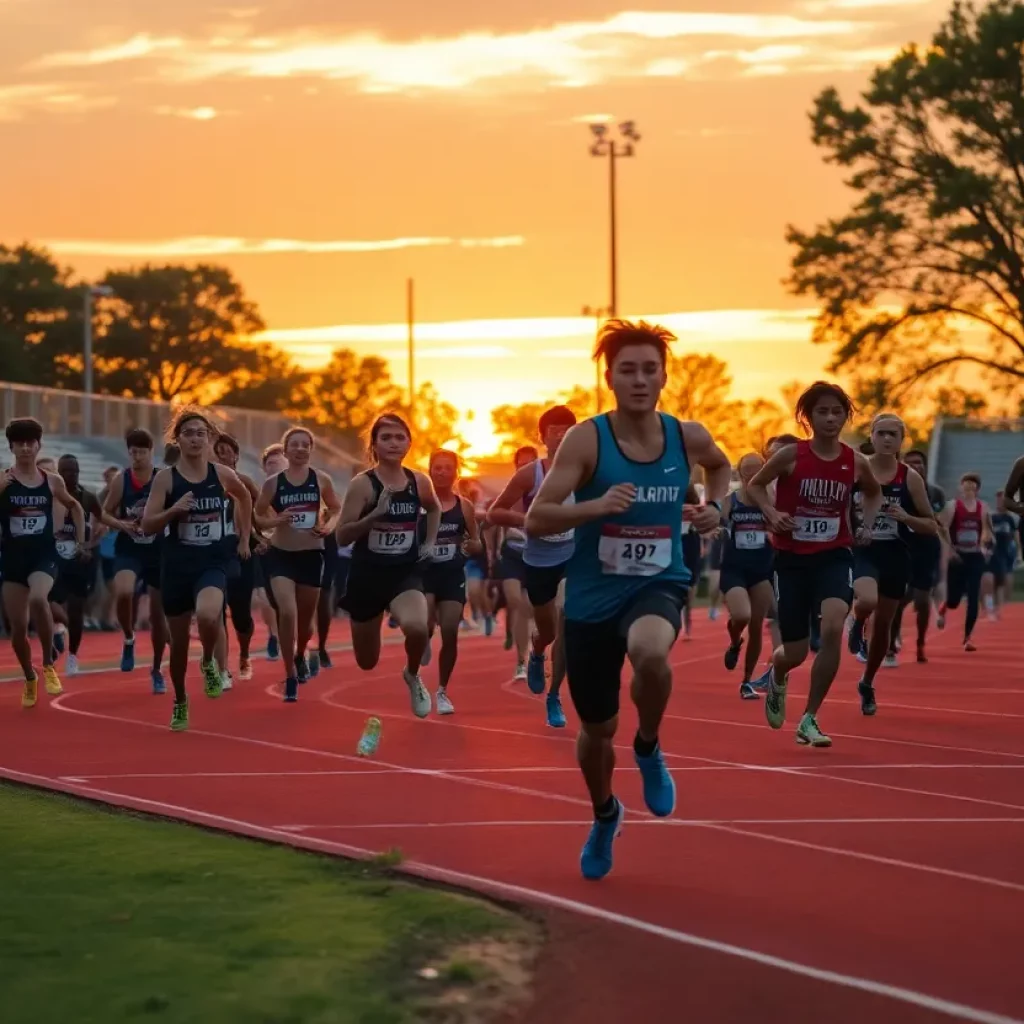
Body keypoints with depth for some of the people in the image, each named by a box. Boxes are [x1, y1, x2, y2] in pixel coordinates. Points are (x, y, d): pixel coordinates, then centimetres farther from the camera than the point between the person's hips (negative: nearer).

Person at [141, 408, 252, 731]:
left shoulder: (222, 475, 1)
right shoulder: (165, 478, -5)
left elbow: (245, 498, 23)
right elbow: (147, 526, -8)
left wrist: (244, 538, 21)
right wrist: (173, 510, -24)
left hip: (212, 562, 0)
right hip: (176, 563, 0)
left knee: (207, 615, -32)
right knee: (179, 640, 8)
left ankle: (209, 663, 1)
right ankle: (180, 702, 32)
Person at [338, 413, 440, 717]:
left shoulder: (419, 482, 0)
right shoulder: (362, 484, -12)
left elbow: (434, 508, 25)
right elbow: (342, 536, -15)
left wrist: (430, 542, 12)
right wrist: (376, 513, -27)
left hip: (406, 572, 1)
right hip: (367, 574, -1)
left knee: (416, 627, -32)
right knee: (367, 662, 9)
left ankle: (412, 676, 1)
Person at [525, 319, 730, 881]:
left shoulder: (687, 437, -3)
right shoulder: (586, 439, -13)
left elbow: (721, 465, 23)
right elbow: (535, 520, -16)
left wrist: (715, 506, 3)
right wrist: (596, 505, -32)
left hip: (658, 585, 0)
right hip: (592, 596, 0)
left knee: (650, 652, -37)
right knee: (597, 729, 11)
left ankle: (649, 749, -5)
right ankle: (605, 816, 44)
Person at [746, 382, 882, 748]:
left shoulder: (856, 462, -2)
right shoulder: (791, 456, -10)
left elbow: (874, 492, 19)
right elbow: (755, 485, 4)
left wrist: (867, 525, 3)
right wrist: (772, 512, -14)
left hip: (835, 556, 1)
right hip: (792, 558, -1)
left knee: (833, 628, -26)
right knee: (795, 653, 2)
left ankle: (809, 719, -9)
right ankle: (777, 677, 45)